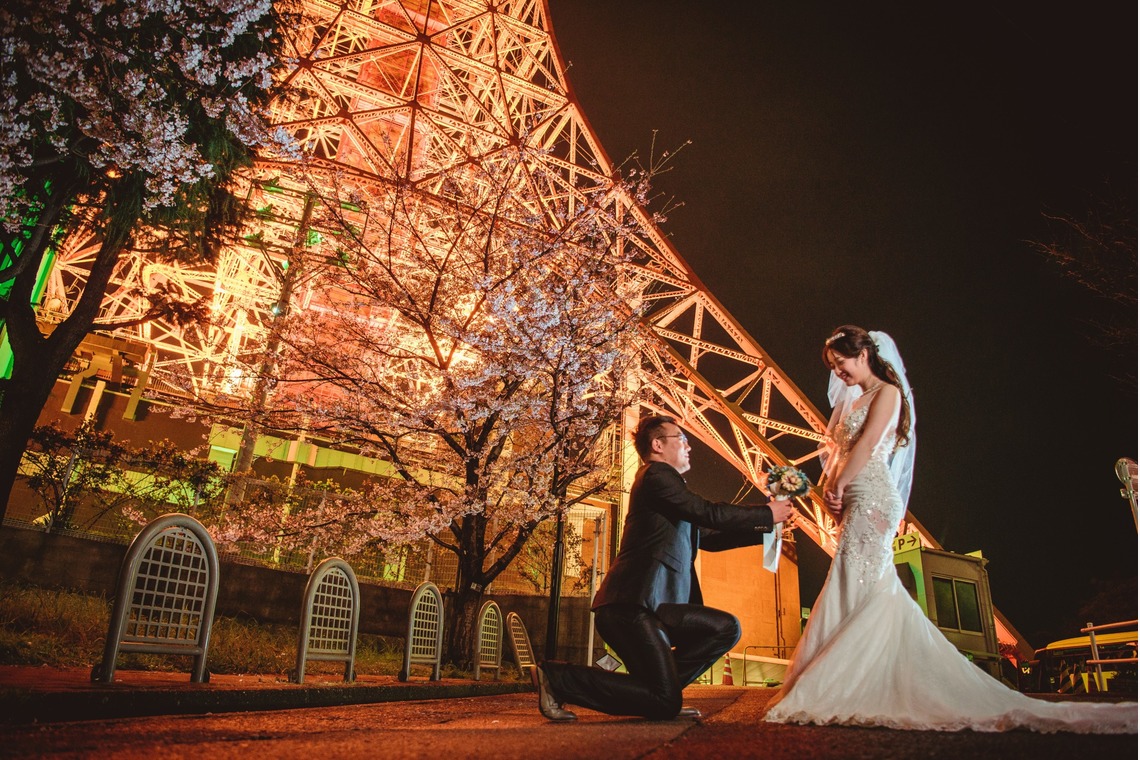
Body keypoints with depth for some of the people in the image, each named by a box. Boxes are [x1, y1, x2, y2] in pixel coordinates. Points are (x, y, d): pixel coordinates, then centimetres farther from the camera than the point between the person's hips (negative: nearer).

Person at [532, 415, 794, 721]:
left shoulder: (663, 480, 25)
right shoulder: (656, 475, -6)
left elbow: (708, 538, 27)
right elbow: (709, 513, -14)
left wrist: (764, 530, 20)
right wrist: (767, 515, -1)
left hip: (653, 604, 10)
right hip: (631, 606, -10)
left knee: (726, 628, 10)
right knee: (665, 705, -10)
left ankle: (663, 688, 8)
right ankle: (557, 677, -4)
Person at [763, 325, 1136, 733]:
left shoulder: (887, 392, 0)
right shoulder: (854, 401, 25)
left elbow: (867, 444, -11)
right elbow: (839, 451, 18)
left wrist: (839, 485, -9)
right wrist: (829, 485, 1)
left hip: (871, 496, -9)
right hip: (855, 501, 9)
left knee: (853, 588, -13)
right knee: (873, 589, 5)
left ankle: (828, 690, -15)